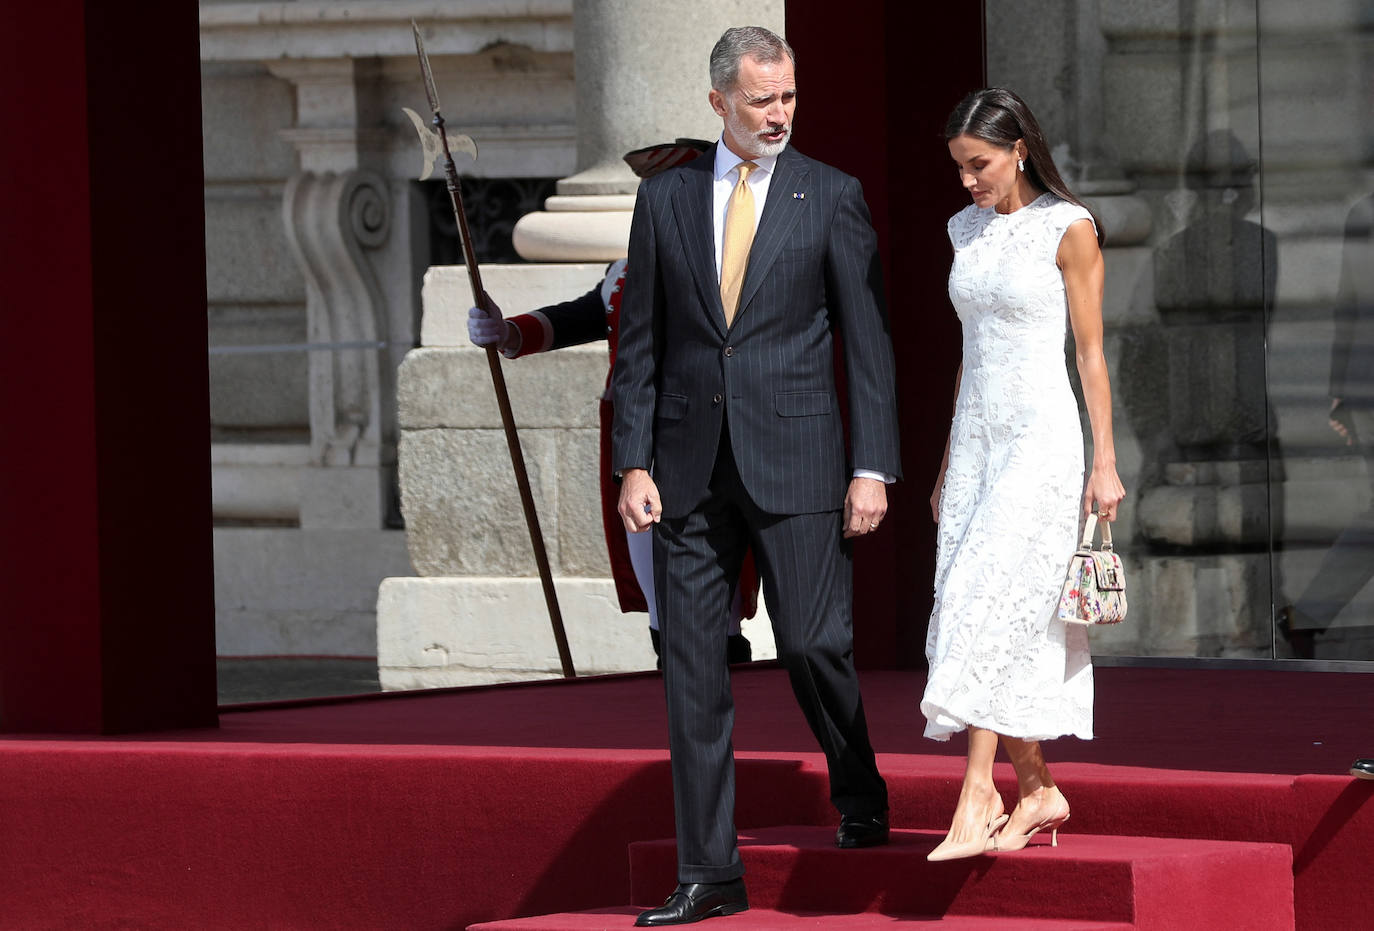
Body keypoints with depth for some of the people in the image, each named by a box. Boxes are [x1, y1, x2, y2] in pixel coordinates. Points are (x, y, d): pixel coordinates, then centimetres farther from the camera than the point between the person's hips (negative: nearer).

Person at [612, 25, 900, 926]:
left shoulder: (831, 197, 1)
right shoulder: (666, 198, 8)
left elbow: (869, 340, 0)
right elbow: (640, 341, 9)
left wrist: (874, 469, -7)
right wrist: (634, 464, 0)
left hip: (794, 461, -2)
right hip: (689, 467, 3)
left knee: (814, 645, -6)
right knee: (693, 667, 2)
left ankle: (860, 799, 24)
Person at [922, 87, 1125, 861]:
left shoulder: (1069, 230, -7)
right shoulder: (969, 231, 12)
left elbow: (1092, 351, -6)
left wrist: (1105, 462, -10)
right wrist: (948, 466, 18)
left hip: (1042, 436, -7)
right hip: (977, 439, 7)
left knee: (988, 602, -16)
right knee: (996, 620, 2)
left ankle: (978, 798, -19)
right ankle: (1038, 791, 9)